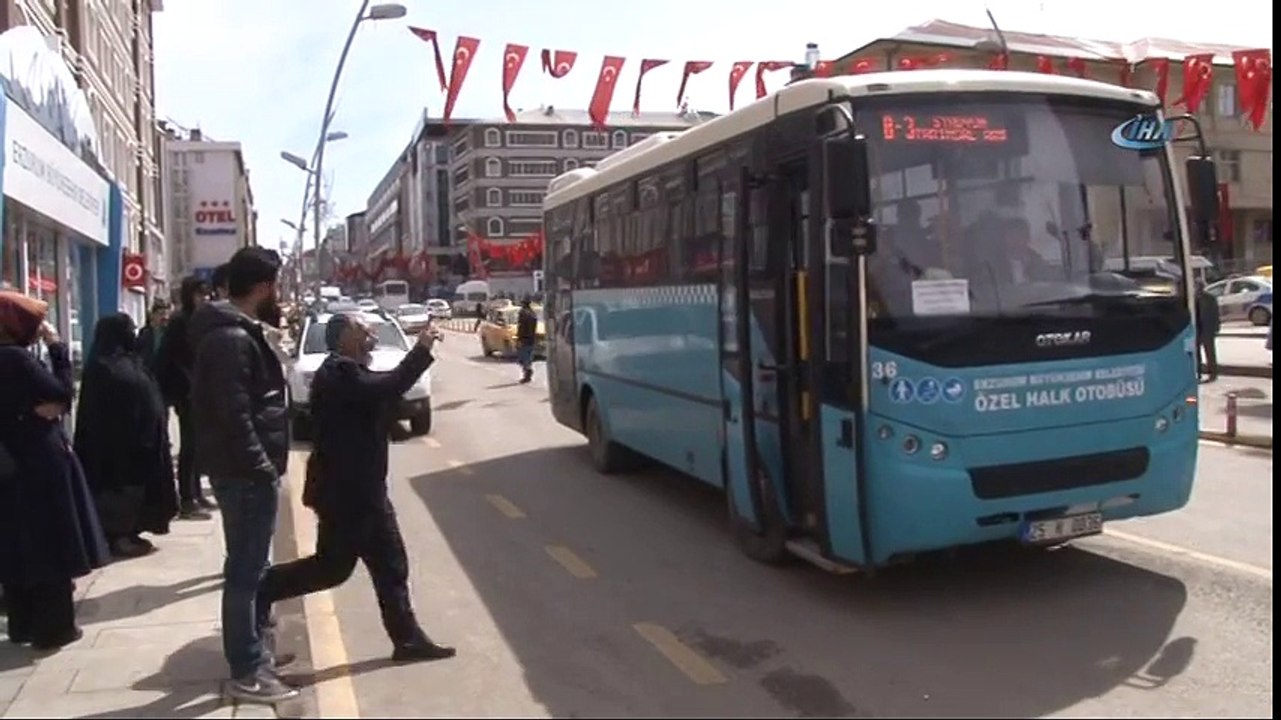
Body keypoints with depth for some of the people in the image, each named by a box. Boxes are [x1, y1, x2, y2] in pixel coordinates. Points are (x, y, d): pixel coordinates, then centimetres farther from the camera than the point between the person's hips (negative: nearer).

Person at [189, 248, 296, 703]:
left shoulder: (237, 331, 14)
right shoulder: (231, 339, -19)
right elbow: (234, 415, -25)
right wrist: (261, 466, -21)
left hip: (247, 470, 11)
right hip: (244, 473, -11)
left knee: (251, 565, 20)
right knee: (246, 569, -3)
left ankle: (255, 646, 34)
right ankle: (246, 673, 6)